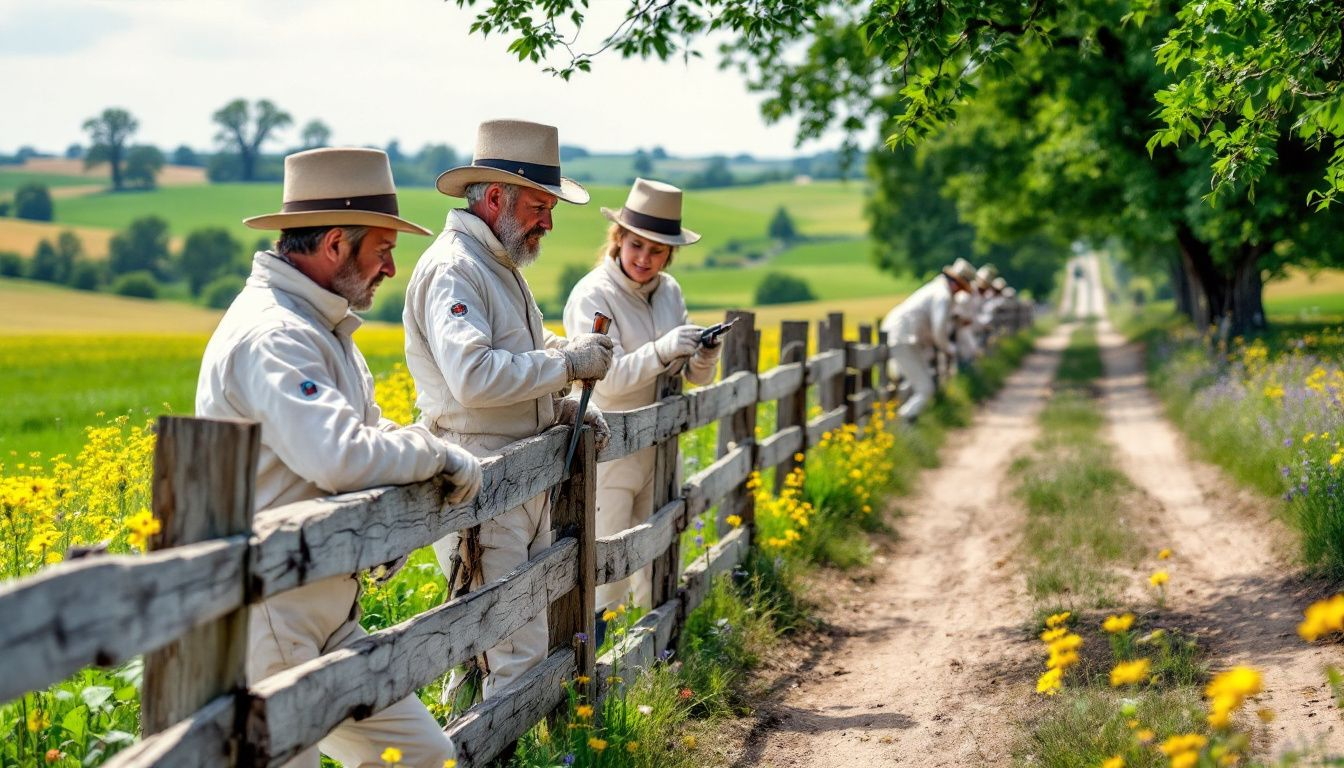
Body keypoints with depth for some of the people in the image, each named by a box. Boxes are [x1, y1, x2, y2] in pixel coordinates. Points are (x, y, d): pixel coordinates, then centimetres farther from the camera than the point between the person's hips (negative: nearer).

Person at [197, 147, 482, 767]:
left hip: (324, 617, 10)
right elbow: (340, 456, -32)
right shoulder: (272, 335, -20)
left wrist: (426, 454, 4)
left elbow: (365, 429, 26)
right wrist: (440, 454, -15)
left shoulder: (320, 327, 15)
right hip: (266, 619, -10)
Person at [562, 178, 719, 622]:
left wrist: (706, 355, -12)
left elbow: (694, 376, 10)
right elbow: (606, 377, -22)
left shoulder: (669, 291, 7)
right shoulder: (593, 295, -12)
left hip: (658, 448, 6)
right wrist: (661, 351, -34)